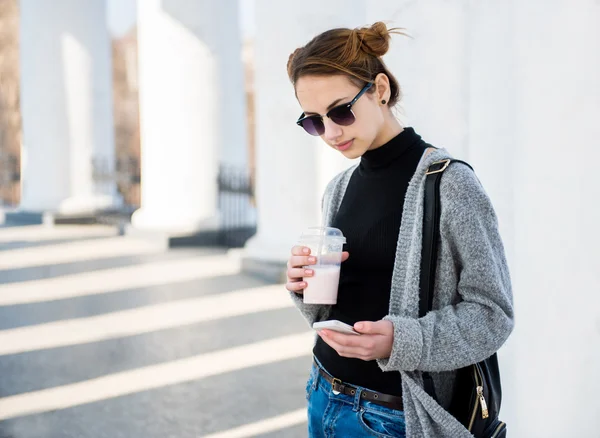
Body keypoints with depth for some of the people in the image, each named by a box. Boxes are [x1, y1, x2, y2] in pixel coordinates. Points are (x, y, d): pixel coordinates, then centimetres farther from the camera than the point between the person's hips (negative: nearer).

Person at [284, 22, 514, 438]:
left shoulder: (448, 183, -15)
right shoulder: (339, 189, 5)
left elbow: (492, 314, -14)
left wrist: (398, 341, -28)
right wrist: (307, 287, -7)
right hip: (325, 399, 6)